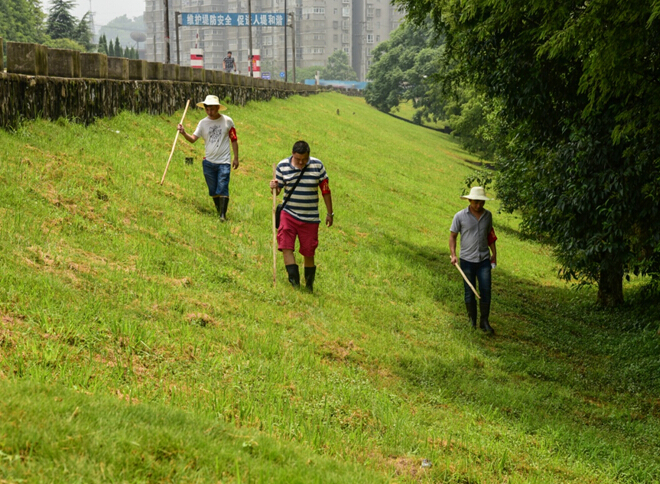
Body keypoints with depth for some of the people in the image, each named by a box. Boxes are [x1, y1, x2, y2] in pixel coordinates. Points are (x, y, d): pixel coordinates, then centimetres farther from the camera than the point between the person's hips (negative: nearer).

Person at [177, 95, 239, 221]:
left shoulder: (227, 121, -2)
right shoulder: (203, 123, 3)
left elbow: (234, 140, 5)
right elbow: (193, 138, -4)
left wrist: (236, 158, 4)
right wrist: (184, 133, -24)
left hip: (224, 161, -3)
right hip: (209, 162, 3)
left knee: (222, 189, -13)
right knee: (213, 190, 10)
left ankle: (223, 215, -11)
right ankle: (219, 212, 25)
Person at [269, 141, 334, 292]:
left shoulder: (317, 166, -6)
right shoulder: (283, 166, -5)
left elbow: (325, 190, 2)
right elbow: (278, 189, 4)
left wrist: (330, 213, 5)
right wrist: (274, 187, -21)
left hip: (310, 217, -1)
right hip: (289, 214, 1)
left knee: (308, 253, 5)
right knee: (286, 247, -16)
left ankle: (309, 286, 22)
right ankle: (294, 281, -13)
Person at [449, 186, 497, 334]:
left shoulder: (488, 215, 4)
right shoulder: (460, 216, -6)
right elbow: (452, 236, 1)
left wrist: (494, 253, 15)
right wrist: (453, 255, -9)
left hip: (484, 259, 2)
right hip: (467, 260, -2)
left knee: (486, 291, -2)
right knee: (470, 292, 7)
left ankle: (484, 322, 8)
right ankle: (472, 321, 21)